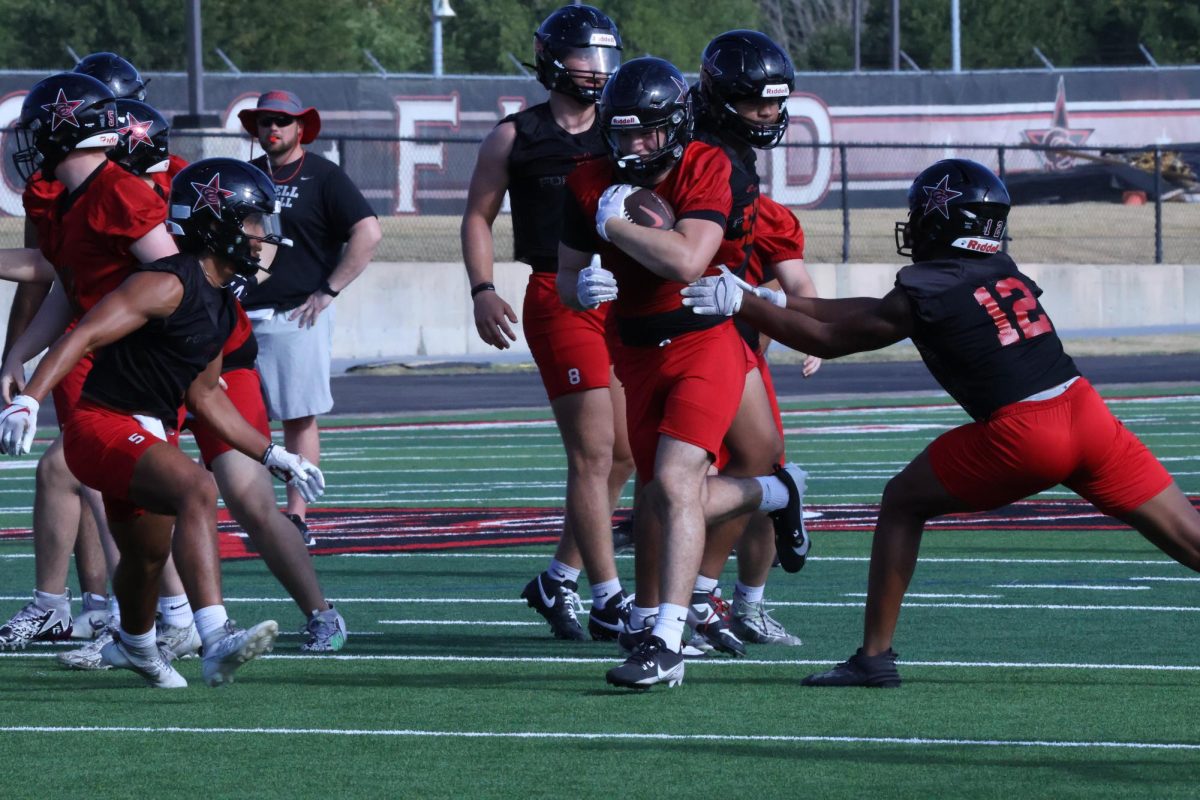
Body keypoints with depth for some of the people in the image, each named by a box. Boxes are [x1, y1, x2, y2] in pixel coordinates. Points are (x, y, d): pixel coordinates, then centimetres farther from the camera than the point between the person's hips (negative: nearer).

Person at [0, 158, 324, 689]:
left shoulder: (222, 308, 12)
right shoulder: (169, 285, -18)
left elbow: (204, 395, 22)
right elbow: (83, 336, -26)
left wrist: (274, 457, 23)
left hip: (150, 435, 10)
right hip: (104, 427, -10)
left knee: (148, 554, 29)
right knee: (197, 489, -33)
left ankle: (135, 645, 59)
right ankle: (216, 641, -46)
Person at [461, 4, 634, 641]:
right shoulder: (516, 137, 2)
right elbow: (478, 216, 7)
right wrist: (483, 290, -5)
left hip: (621, 297, 6)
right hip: (557, 298, -6)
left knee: (624, 452, 6)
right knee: (593, 452, -10)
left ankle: (559, 579, 21)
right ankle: (609, 602, -6)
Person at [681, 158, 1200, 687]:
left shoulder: (928, 291, 0)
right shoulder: (1003, 272, 20)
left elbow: (827, 339, 11)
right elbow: (878, 312, 29)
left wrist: (742, 304, 19)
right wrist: (781, 300, 31)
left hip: (1021, 435, -5)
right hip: (1087, 412, 5)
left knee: (902, 503, 14)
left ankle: (875, 656, 13)